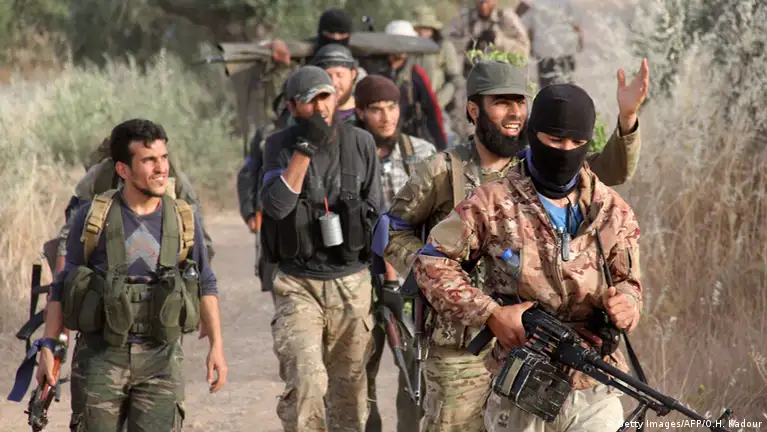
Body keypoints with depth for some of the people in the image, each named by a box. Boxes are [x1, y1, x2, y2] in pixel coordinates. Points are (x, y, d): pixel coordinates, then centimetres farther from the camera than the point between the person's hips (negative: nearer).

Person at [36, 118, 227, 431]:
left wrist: (216, 345, 4)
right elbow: (62, 287, 4)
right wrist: (48, 346, -2)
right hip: (101, 357, -1)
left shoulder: (183, 220, 5)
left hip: (160, 359, 1)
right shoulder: (92, 218, -1)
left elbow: (206, 286, 12)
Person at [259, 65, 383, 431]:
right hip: (298, 284, -2)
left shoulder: (360, 143, 3)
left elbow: (377, 213, 10)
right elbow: (276, 204, -17)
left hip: (352, 281, 2)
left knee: (350, 387, 7)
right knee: (305, 379, -19)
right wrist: (305, 148, -19)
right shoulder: (279, 146, 0)